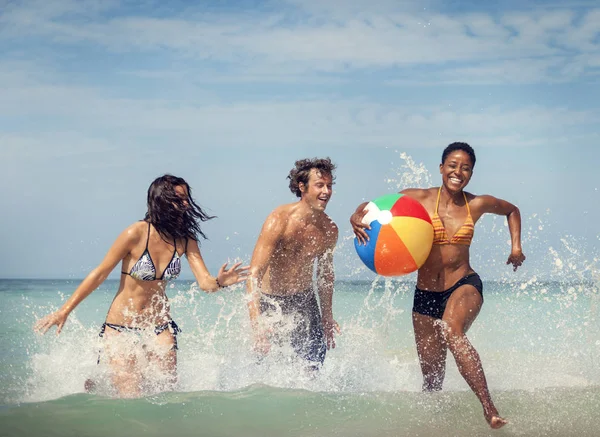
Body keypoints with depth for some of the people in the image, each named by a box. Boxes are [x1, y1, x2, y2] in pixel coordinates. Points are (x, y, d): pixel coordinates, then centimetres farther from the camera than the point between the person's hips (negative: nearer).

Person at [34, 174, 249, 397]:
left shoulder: (185, 240, -5)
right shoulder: (136, 234, -18)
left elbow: (205, 282, -10)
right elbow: (100, 274, -11)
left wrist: (219, 282, -35)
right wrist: (64, 311, -11)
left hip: (160, 328, 4)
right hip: (121, 327, -4)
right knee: (131, 398, -5)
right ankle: (93, 386, 28)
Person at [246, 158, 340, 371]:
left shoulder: (329, 230, -6)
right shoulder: (278, 221, -23)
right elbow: (254, 275, -30)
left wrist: (327, 316, 17)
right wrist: (257, 322, -41)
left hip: (304, 300, 4)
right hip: (271, 302, -4)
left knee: (315, 365, 1)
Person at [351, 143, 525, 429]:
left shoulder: (478, 204, 2)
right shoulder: (419, 198, -2)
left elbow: (511, 210, 23)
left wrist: (516, 247, 11)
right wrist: (357, 215, -17)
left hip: (464, 285, -2)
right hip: (426, 294, 2)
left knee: (451, 330, -36)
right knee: (431, 374, 7)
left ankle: (489, 408, -43)